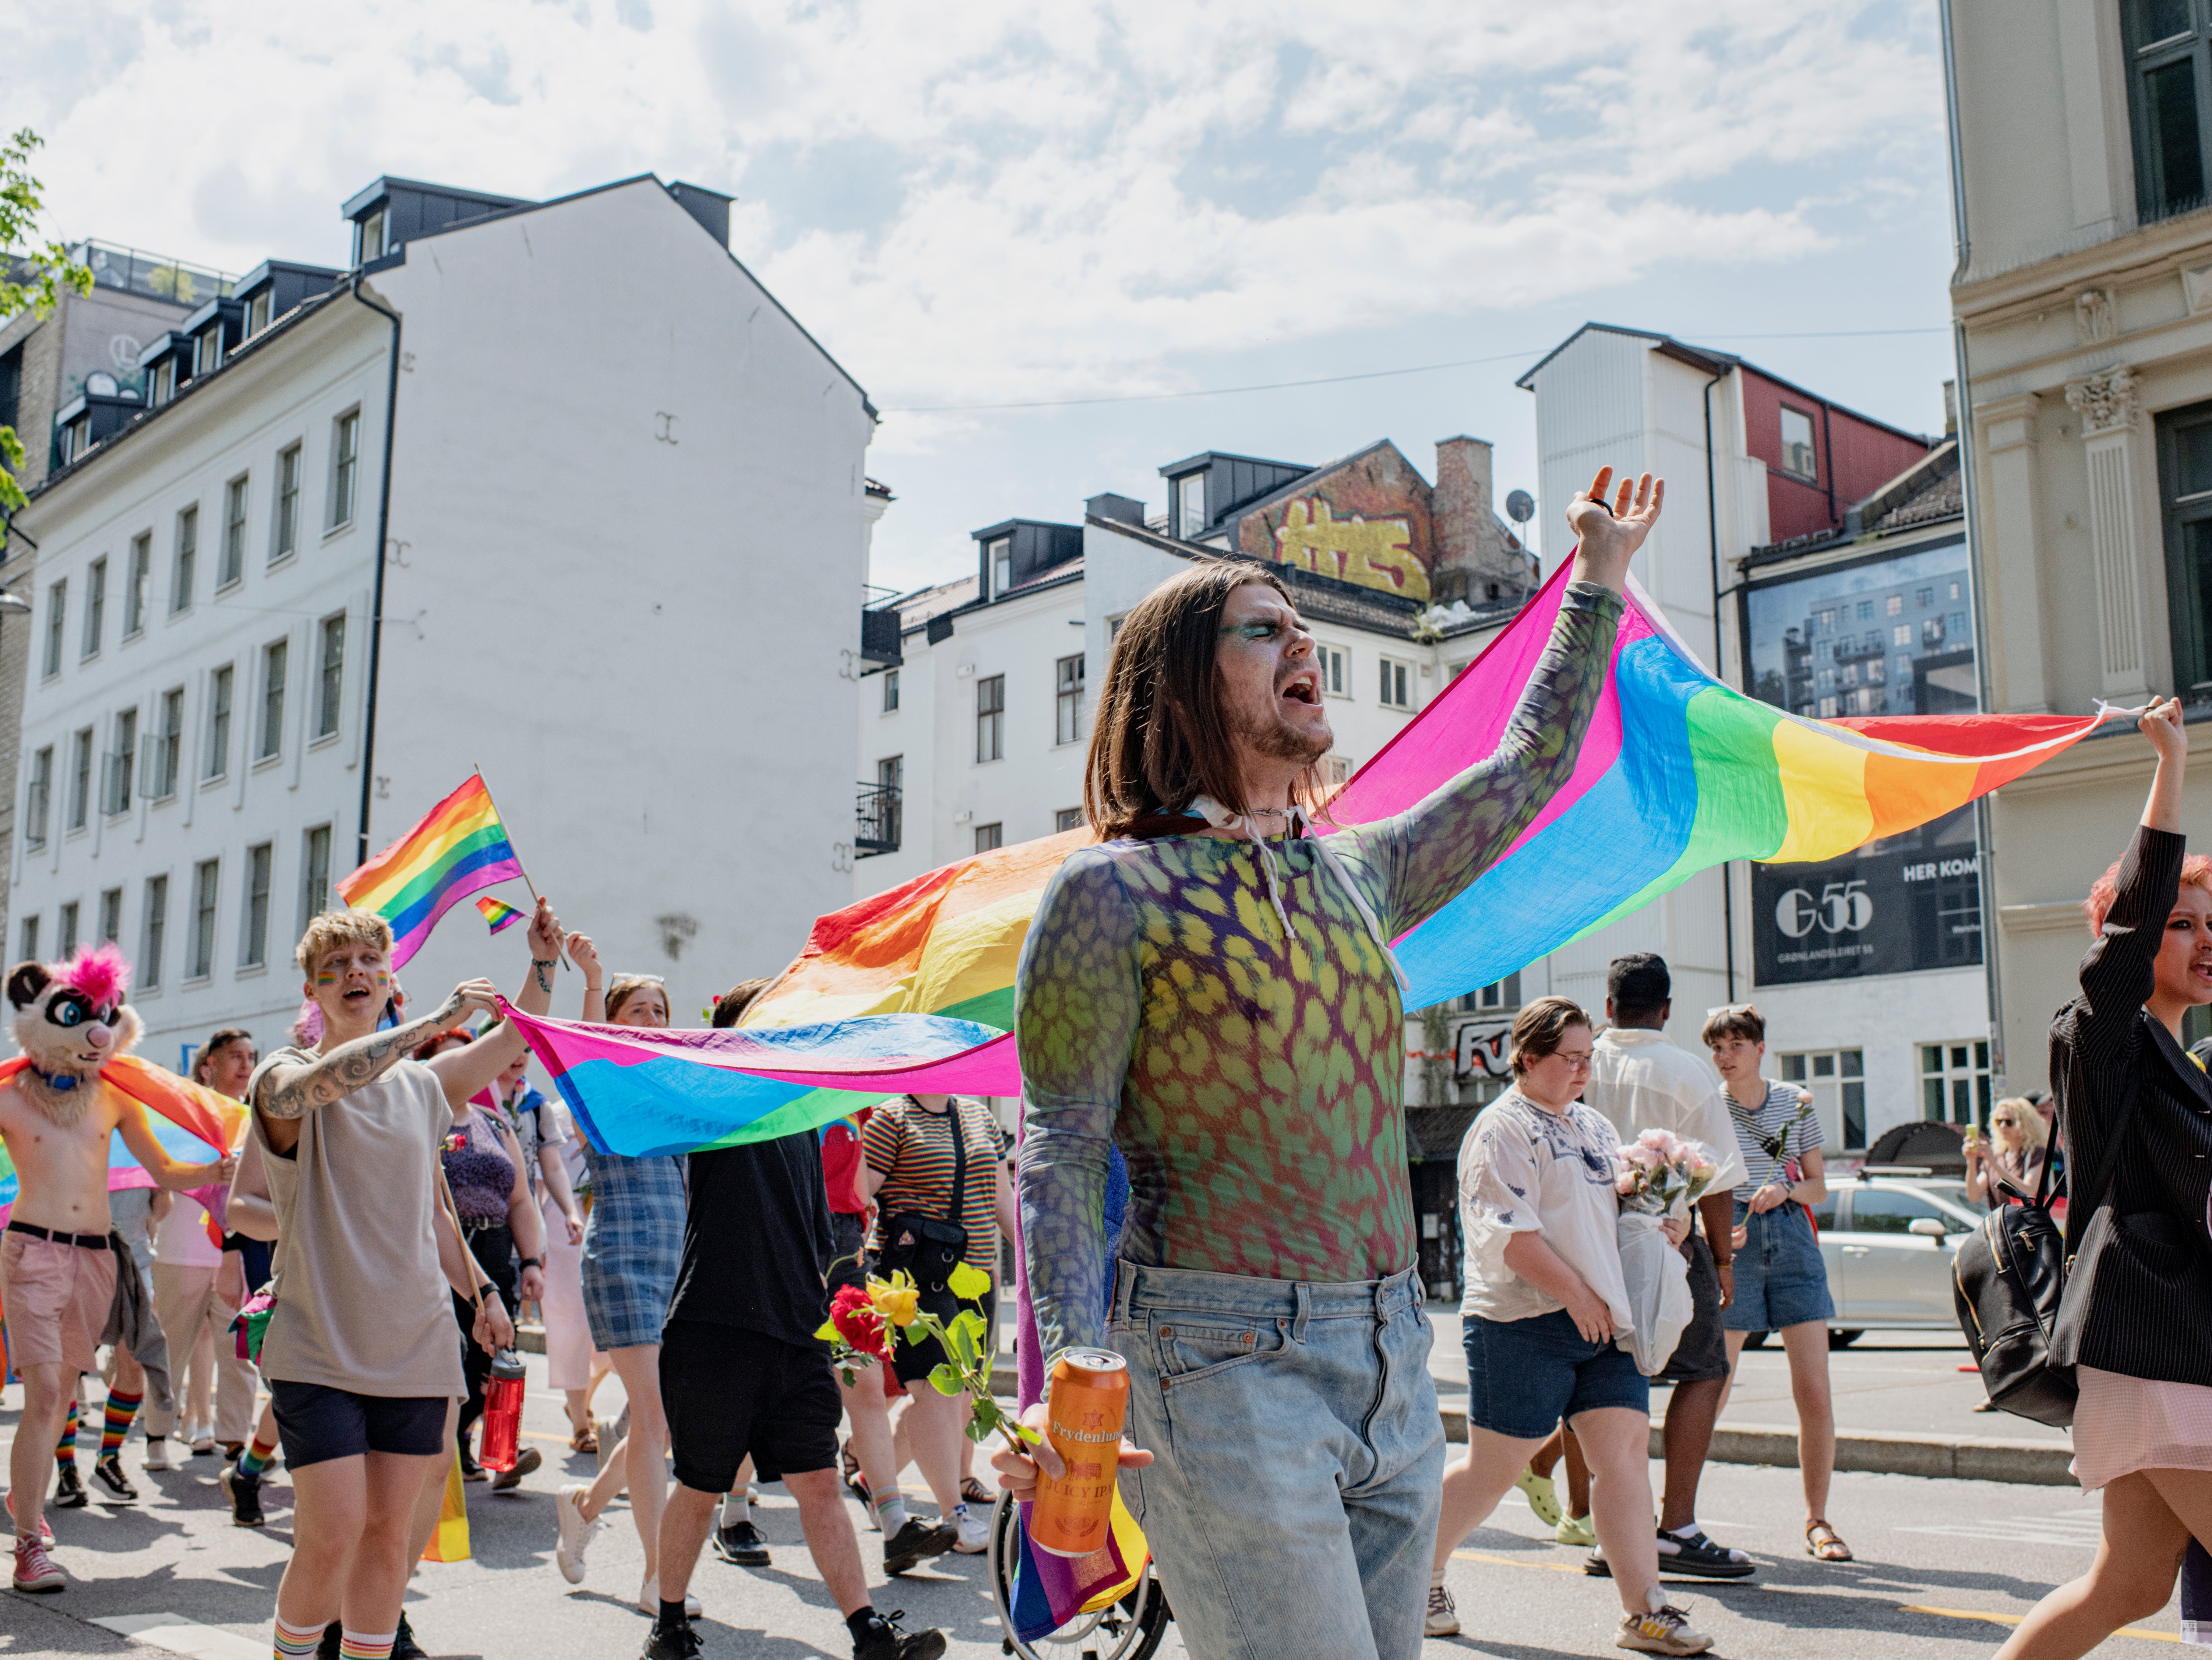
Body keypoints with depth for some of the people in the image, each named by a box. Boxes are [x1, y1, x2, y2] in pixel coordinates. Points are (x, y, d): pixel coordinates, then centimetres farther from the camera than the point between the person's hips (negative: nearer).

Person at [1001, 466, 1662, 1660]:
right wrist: (1067, 1382, -23)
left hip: (1394, 1370, 7)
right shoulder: (1113, 891, -6)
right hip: (1226, 1374, -7)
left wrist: (1599, 576, 29)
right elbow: (1060, 1160, -10)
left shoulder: (1356, 875, 13)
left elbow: (1528, 771, 26)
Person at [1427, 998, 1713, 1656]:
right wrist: (1575, 1295, -18)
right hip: (1524, 1323, -7)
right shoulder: (1503, 1128, -9)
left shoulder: (1594, 1125, 18)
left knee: (1626, 1453, -2)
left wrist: (1663, 1221, 6)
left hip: (1603, 1321, 7)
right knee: (1493, 1470, 1)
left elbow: (1617, 1204, 28)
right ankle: (1422, 1573, 22)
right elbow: (1509, 1233, -17)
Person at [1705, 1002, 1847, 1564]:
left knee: (1815, 1395, -3)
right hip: (1731, 1245, -2)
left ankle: (1817, 1522, 10)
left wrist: (1786, 1190, -8)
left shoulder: (1797, 1103, 9)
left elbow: (1818, 1187, 13)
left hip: (1793, 1241, 2)